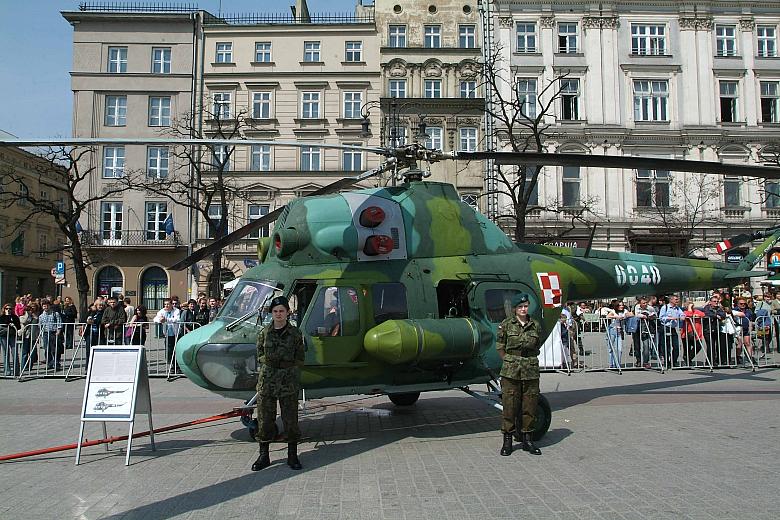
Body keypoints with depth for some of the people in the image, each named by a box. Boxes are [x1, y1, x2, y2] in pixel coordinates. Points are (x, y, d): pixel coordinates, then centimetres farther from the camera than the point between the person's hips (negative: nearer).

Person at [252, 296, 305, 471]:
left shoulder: (295, 333, 2)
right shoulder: (264, 332, 5)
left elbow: (299, 359, 5)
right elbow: (260, 355, 9)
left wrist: (288, 369, -3)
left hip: (288, 381, -1)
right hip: (266, 380, 1)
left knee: (291, 419, 3)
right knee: (265, 418, 6)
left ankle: (292, 455, 16)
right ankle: (263, 455, 19)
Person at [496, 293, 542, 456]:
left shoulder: (535, 325, 6)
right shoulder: (506, 324, -1)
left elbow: (537, 347, 16)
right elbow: (500, 347, 4)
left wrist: (530, 362, 8)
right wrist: (510, 363, -1)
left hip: (531, 371, 3)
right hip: (511, 371, -2)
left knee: (530, 405, 7)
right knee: (510, 405, 0)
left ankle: (527, 439, 21)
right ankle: (507, 440, 12)